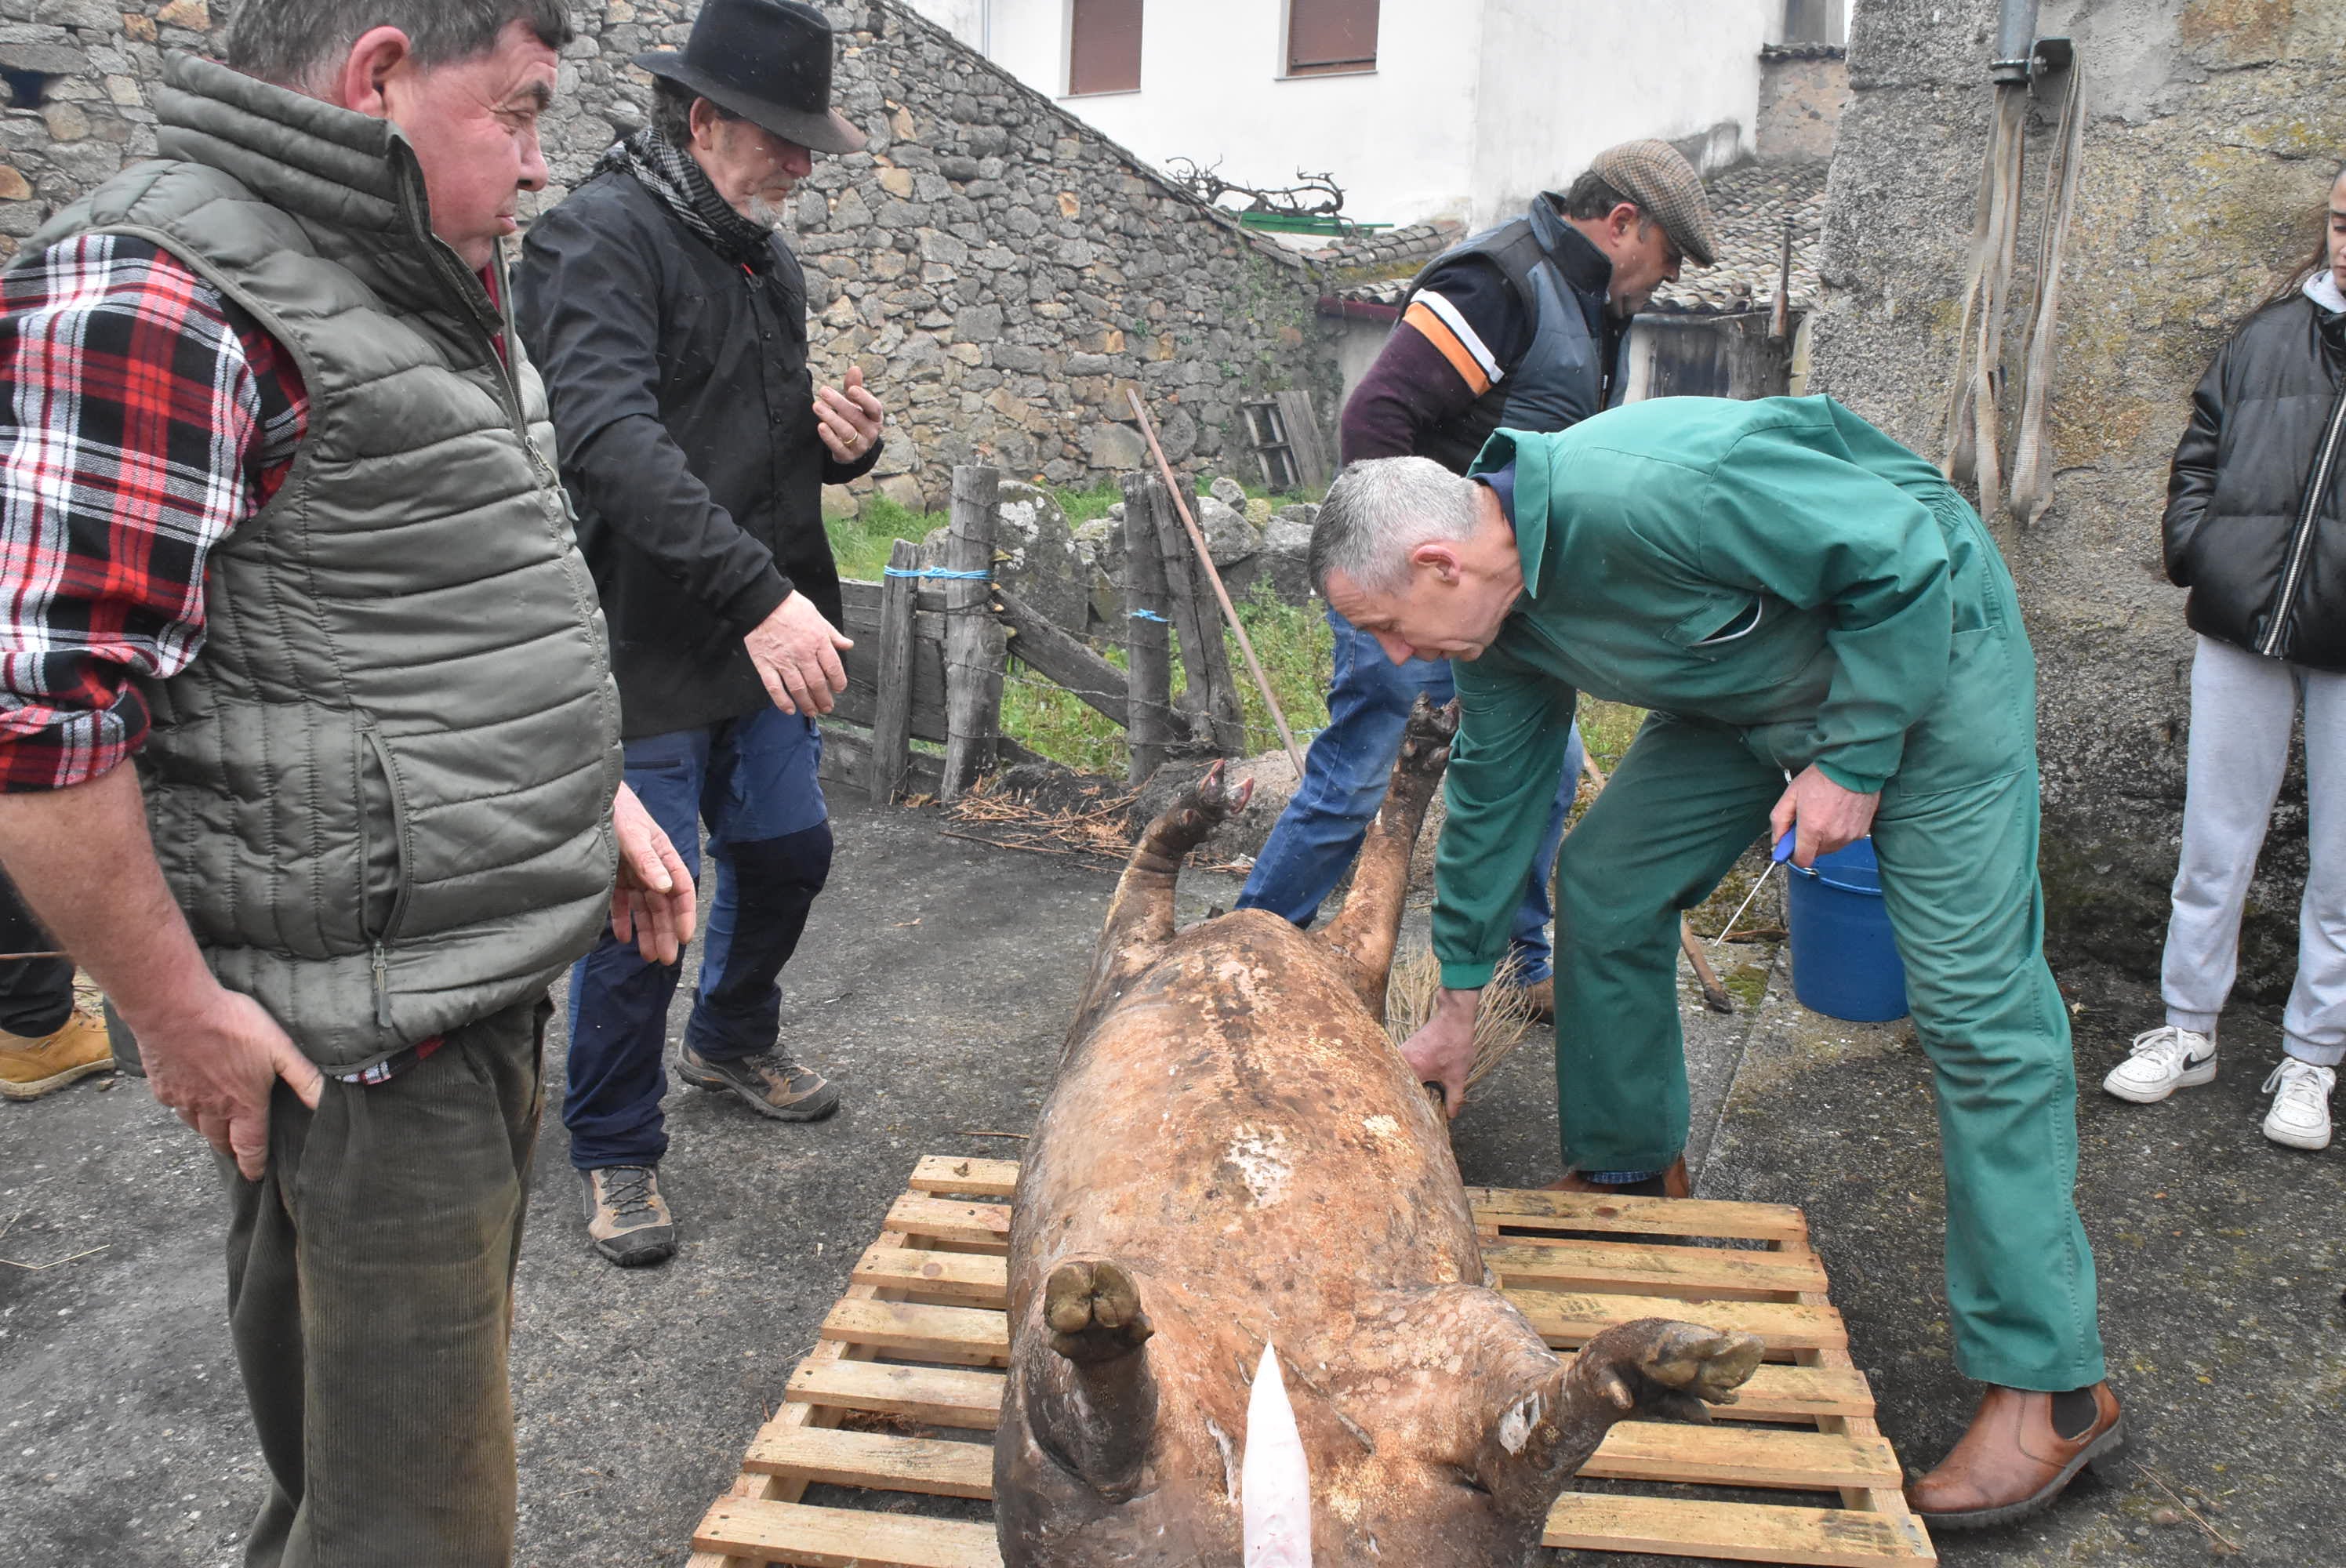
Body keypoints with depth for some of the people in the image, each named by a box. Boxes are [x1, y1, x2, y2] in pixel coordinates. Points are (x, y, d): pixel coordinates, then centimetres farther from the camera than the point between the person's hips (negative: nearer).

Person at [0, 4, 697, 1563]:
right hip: (361, 1023, -9)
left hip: (490, 970, 9)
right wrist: (179, 1010, -16)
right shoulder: (158, 296, -18)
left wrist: (594, 792, 16)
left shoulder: (425, 288, 13)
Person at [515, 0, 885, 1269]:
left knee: (787, 851, 19)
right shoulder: (599, 237, -15)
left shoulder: (763, 255, 13)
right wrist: (759, 594, -38)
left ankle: (732, 1041, 46)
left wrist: (844, 442, -1)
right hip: (646, 651, -8)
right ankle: (615, 1153, 20)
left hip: (764, 641, 9)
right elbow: (612, 440, -30)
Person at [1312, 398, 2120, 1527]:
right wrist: (1457, 1007, 10)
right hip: (1748, 688, 8)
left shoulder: (1650, 495, -36)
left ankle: (2049, 1384, -2)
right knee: (1606, 887, 4)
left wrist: (1852, 756, -22)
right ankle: (1626, 1175, 26)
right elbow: (1495, 792, 5)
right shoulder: (1501, 610, -8)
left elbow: (1901, 553, -27)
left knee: (1971, 997, -10)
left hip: (1922, 643, -8)